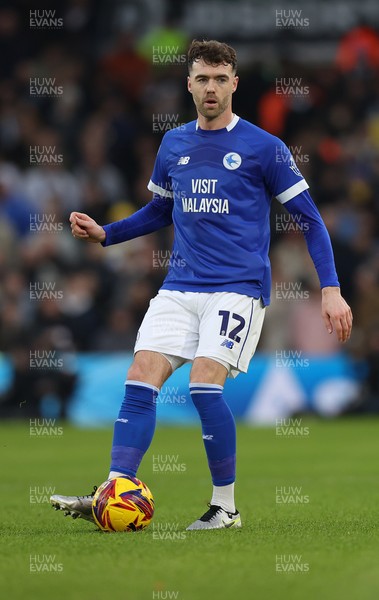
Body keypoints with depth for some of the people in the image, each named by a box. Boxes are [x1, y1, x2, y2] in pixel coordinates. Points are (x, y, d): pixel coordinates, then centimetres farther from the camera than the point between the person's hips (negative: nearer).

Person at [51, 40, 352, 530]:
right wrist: (105, 233, 10)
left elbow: (309, 220, 0)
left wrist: (330, 289, -8)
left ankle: (226, 507, -5)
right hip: (180, 287, 5)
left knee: (204, 386, -20)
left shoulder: (263, 148, -4)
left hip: (238, 288, -5)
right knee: (140, 380, -9)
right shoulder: (173, 145, 11)